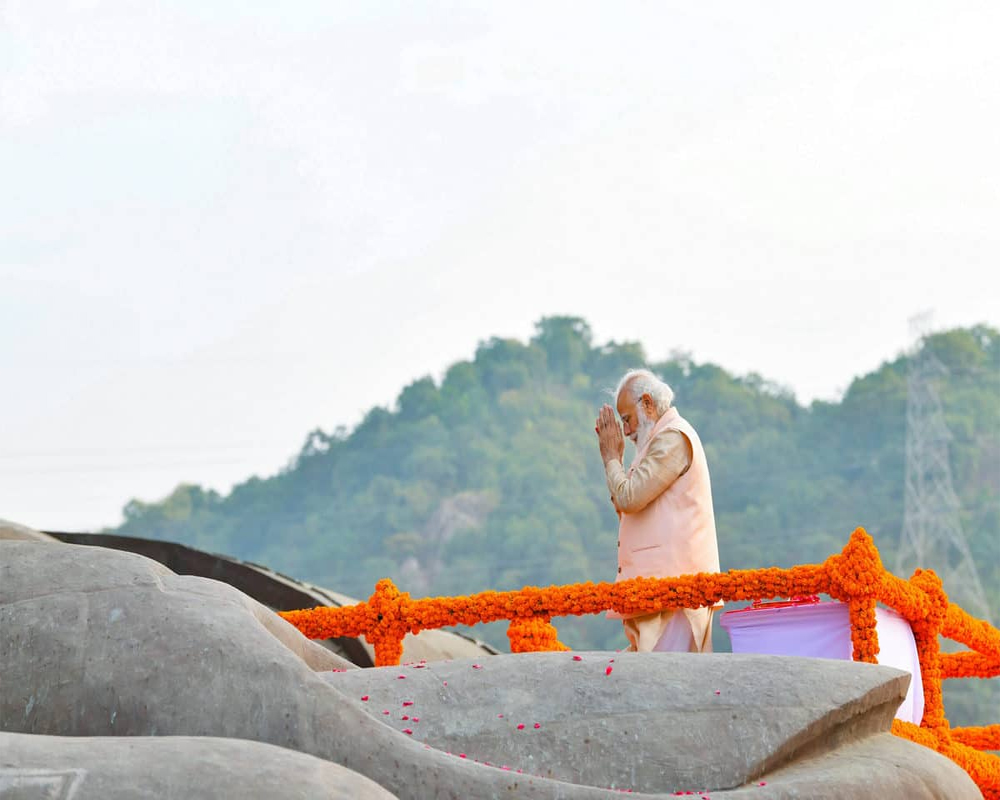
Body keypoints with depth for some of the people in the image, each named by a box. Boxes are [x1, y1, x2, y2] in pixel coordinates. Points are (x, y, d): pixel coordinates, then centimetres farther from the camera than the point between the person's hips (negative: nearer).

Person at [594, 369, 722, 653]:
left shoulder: (673, 437, -9)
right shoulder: (665, 438, 24)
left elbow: (629, 499, -17)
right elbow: (627, 510, 24)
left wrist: (611, 457, -1)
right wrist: (614, 459, 17)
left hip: (672, 576, -11)